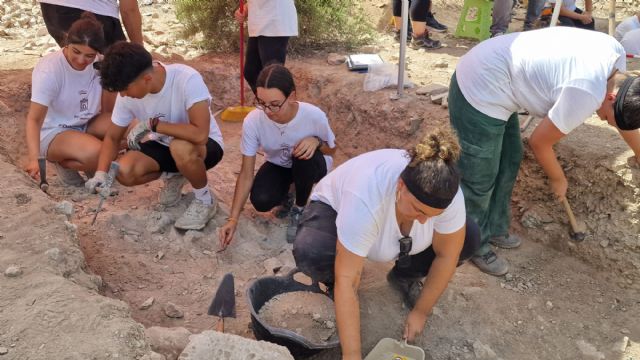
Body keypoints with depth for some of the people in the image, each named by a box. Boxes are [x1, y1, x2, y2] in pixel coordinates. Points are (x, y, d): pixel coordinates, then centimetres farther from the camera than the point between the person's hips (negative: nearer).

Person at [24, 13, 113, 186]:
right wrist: (34, 158, -43)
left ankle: (94, 164, 0)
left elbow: (108, 111, -3)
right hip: (54, 132, -5)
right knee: (95, 154, -36)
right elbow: (34, 119, -30)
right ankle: (63, 163, -1)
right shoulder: (49, 70, -22)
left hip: (87, 126, 5)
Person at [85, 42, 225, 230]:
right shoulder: (128, 94, -14)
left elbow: (200, 134, -41)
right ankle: (173, 176, 12)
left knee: (181, 148, -38)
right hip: (164, 145, 5)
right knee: (124, 172, -19)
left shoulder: (187, 79, -32)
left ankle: (204, 200, -10)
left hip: (205, 145, -5)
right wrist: (101, 173, -19)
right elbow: (112, 137, -2)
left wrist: (153, 124, -32)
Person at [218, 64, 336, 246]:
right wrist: (233, 219, -28)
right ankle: (285, 193, 11)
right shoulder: (252, 121, -29)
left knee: (305, 158, -37)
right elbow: (246, 174, -22)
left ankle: (299, 209, -7)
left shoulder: (314, 116, -33)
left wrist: (317, 142, -35)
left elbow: (331, 149, -11)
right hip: (278, 165, 1)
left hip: (310, 166, -1)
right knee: (261, 200, -27)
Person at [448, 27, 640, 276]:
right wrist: (558, 180, 8)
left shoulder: (615, 52, 1)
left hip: (488, 74, 10)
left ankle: (495, 229, 41)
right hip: (480, 92, -10)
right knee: (479, 183, 4)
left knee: (509, 162, 22)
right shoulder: (587, 94, -26)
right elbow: (539, 143, -11)